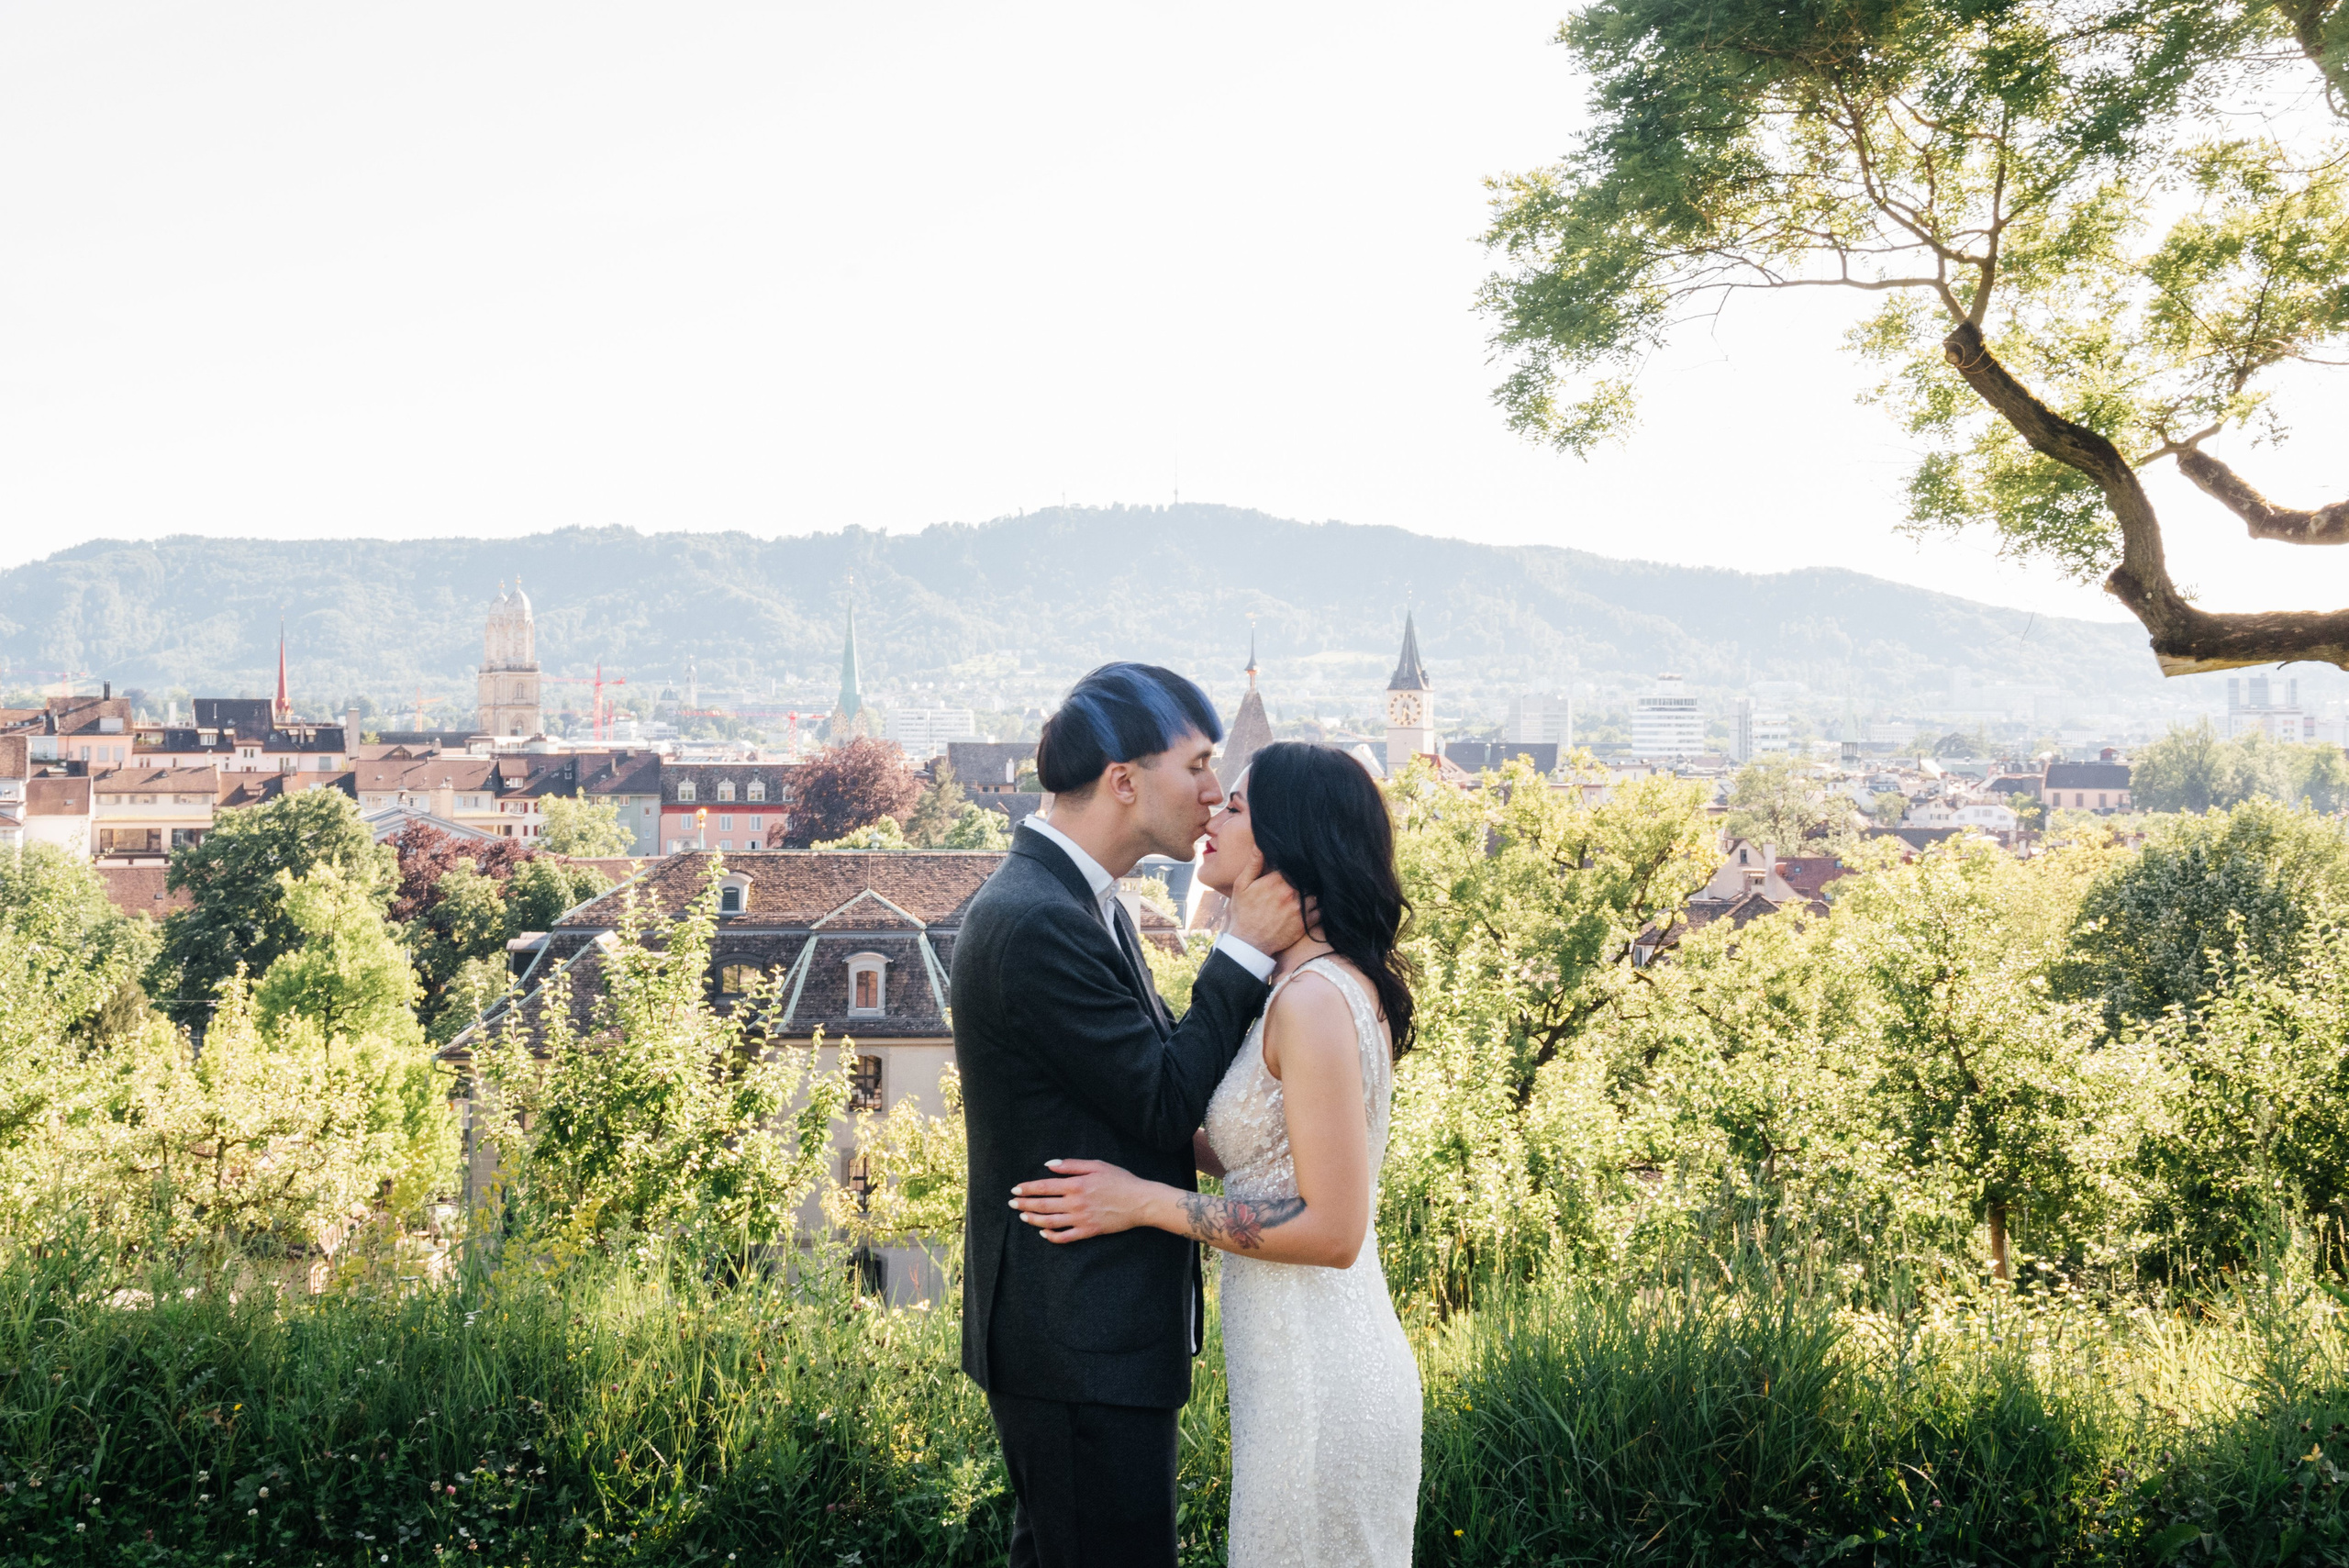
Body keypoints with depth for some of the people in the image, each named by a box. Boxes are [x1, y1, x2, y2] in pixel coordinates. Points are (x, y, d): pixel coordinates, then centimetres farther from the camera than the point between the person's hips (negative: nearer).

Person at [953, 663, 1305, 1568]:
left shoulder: (1076, 904, 12)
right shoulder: (1035, 923, -22)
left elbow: (1153, 1072, 10)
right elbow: (1165, 1108, -21)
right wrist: (1247, 949, -15)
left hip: (1079, 1330, 11)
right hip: (1081, 1342, -11)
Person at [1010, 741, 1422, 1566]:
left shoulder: (1315, 1000, -22)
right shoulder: (1316, 983, 9)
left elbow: (1331, 1228, -23)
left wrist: (1143, 1201, -18)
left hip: (1316, 1388, -9)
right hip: (1318, 1366, 9)